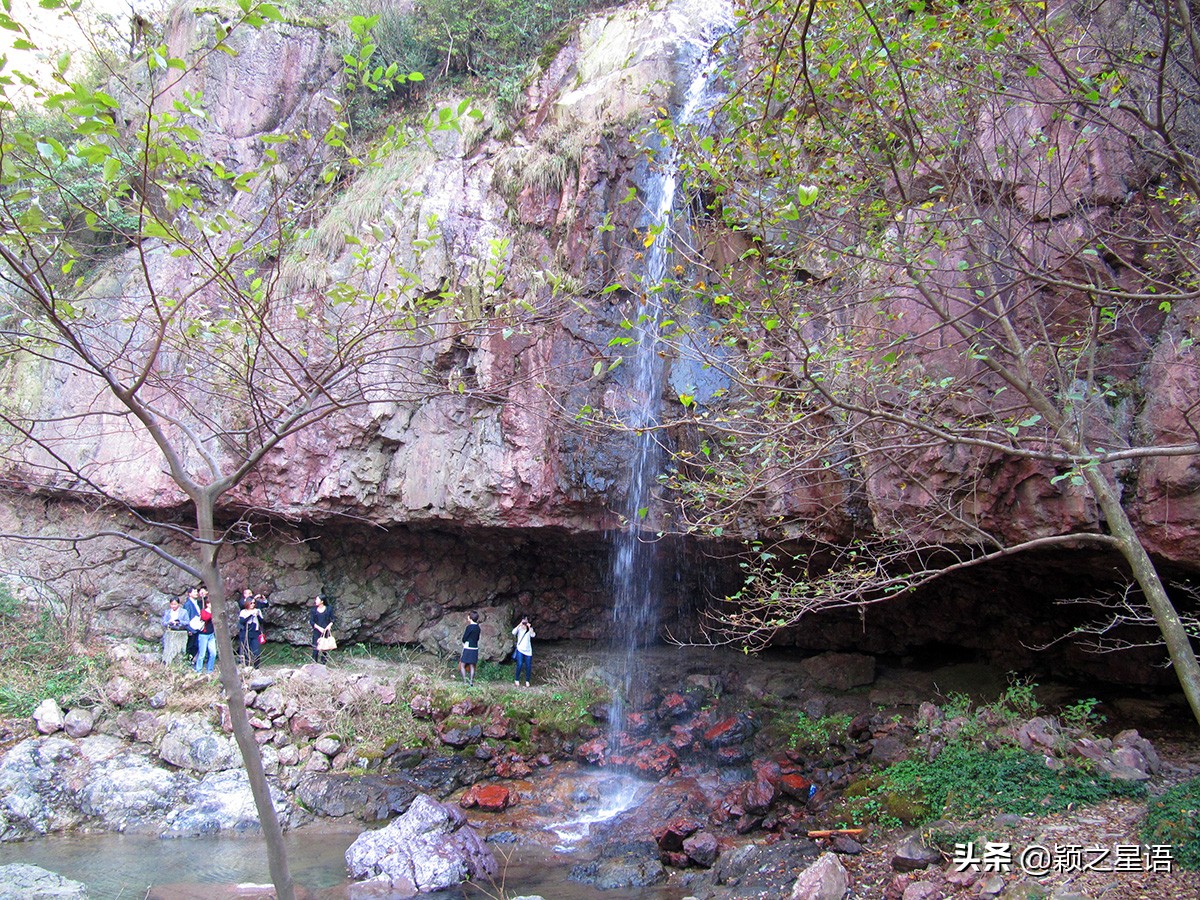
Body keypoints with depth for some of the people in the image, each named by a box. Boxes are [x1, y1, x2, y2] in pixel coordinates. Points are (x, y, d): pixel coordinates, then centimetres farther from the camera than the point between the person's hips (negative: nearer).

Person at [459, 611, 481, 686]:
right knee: (472, 666, 10)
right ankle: (471, 681, 9)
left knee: (462, 665, 2)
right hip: (475, 648, 7)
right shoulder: (478, 627, 7)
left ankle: (465, 681, -5)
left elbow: (464, 639, -10)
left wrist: (464, 644, 9)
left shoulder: (469, 627, -15)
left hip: (468, 649, -7)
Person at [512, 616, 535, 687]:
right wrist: (519, 625, -22)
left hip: (528, 650, 2)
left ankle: (527, 681, 16)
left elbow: (533, 635, -13)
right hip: (520, 650, -2)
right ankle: (516, 680, 1)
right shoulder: (519, 628, 1)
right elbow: (513, 632, -19)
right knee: (520, 665, -15)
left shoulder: (530, 629, 6)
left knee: (528, 666, 0)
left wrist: (529, 627, -19)